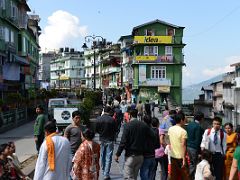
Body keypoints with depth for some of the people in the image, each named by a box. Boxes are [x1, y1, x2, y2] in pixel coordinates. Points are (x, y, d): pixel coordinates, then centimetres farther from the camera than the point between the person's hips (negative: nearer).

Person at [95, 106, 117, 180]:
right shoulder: (112, 120, -17)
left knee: (102, 156, 20)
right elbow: (116, 130, -8)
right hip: (110, 140, -4)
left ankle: (103, 171, 34)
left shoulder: (99, 119, -6)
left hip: (102, 140, 4)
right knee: (108, 157, 1)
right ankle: (106, 174, -1)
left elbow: (96, 130, 2)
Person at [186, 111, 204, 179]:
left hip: (188, 147, 8)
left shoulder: (189, 125, 6)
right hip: (195, 148, -8)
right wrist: (198, 150, -14)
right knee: (195, 164, 2)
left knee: (191, 163, 20)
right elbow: (198, 140, -18)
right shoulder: (198, 127, -18)